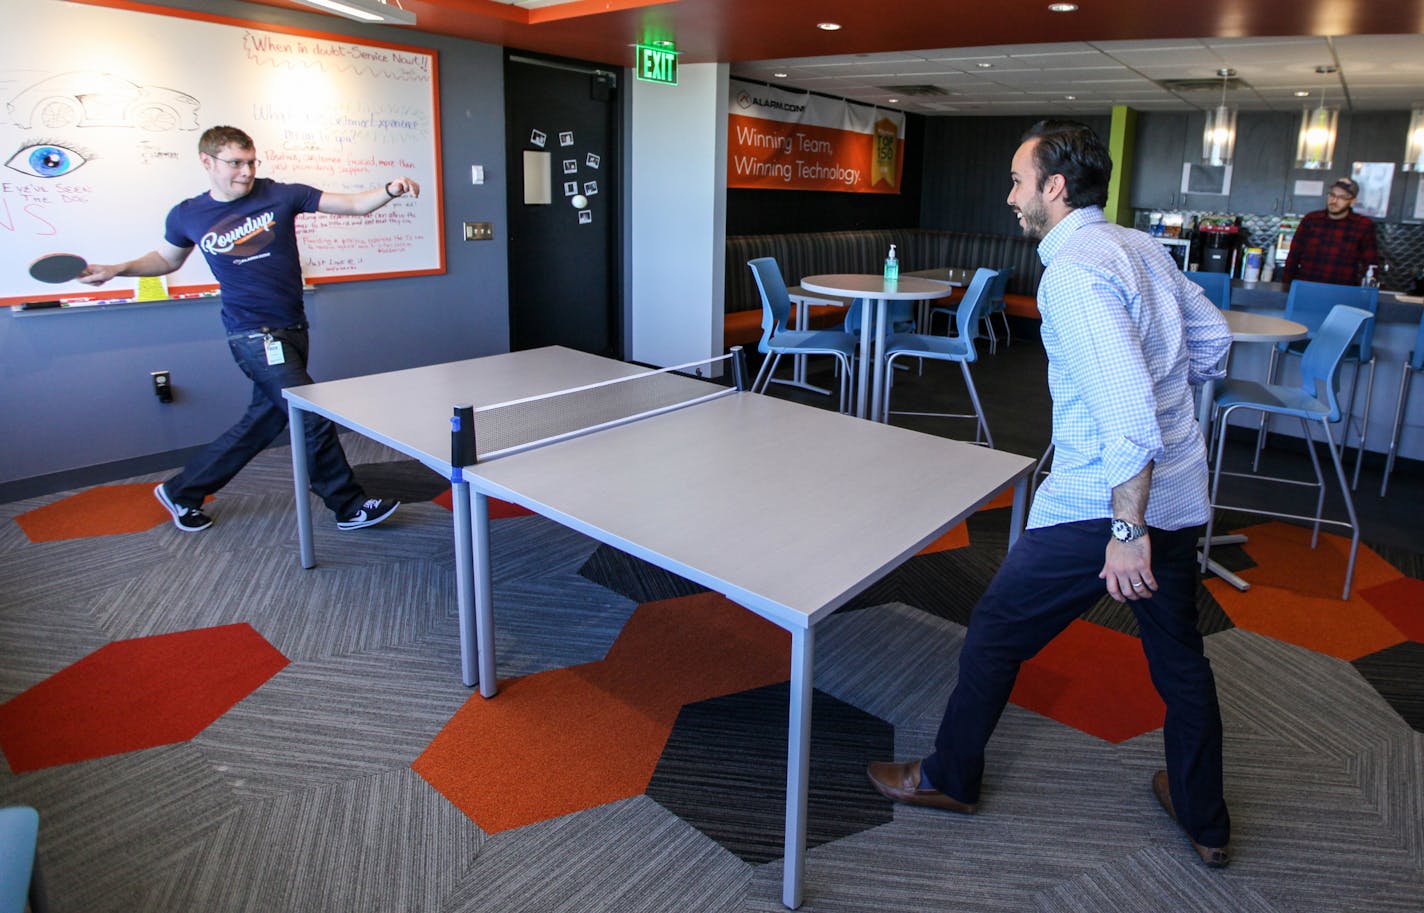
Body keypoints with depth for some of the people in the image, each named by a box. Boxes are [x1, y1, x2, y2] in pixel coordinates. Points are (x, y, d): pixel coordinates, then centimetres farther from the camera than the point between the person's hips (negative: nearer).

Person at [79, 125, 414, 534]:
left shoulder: (280, 195, -2)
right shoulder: (187, 216, -1)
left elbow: (355, 204, -8)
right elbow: (166, 258, 20)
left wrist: (390, 190, -26)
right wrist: (117, 269, 5)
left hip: (292, 329, 4)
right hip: (254, 335, -4)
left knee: (265, 419, 13)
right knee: (314, 418, -11)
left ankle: (181, 492, 32)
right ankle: (350, 506, 3)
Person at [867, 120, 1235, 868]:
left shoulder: (1073, 273, -20)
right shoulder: (1144, 248, 8)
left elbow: (1131, 417, -27)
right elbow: (1212, 339, 19)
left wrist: (1128, 530, -24)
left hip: (1105, 501, -9)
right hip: (1181, 496, 9)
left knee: (994, 633, 9)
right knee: (1179, 654, 22)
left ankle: (949, 779, 28)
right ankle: (1205, 820, 40)